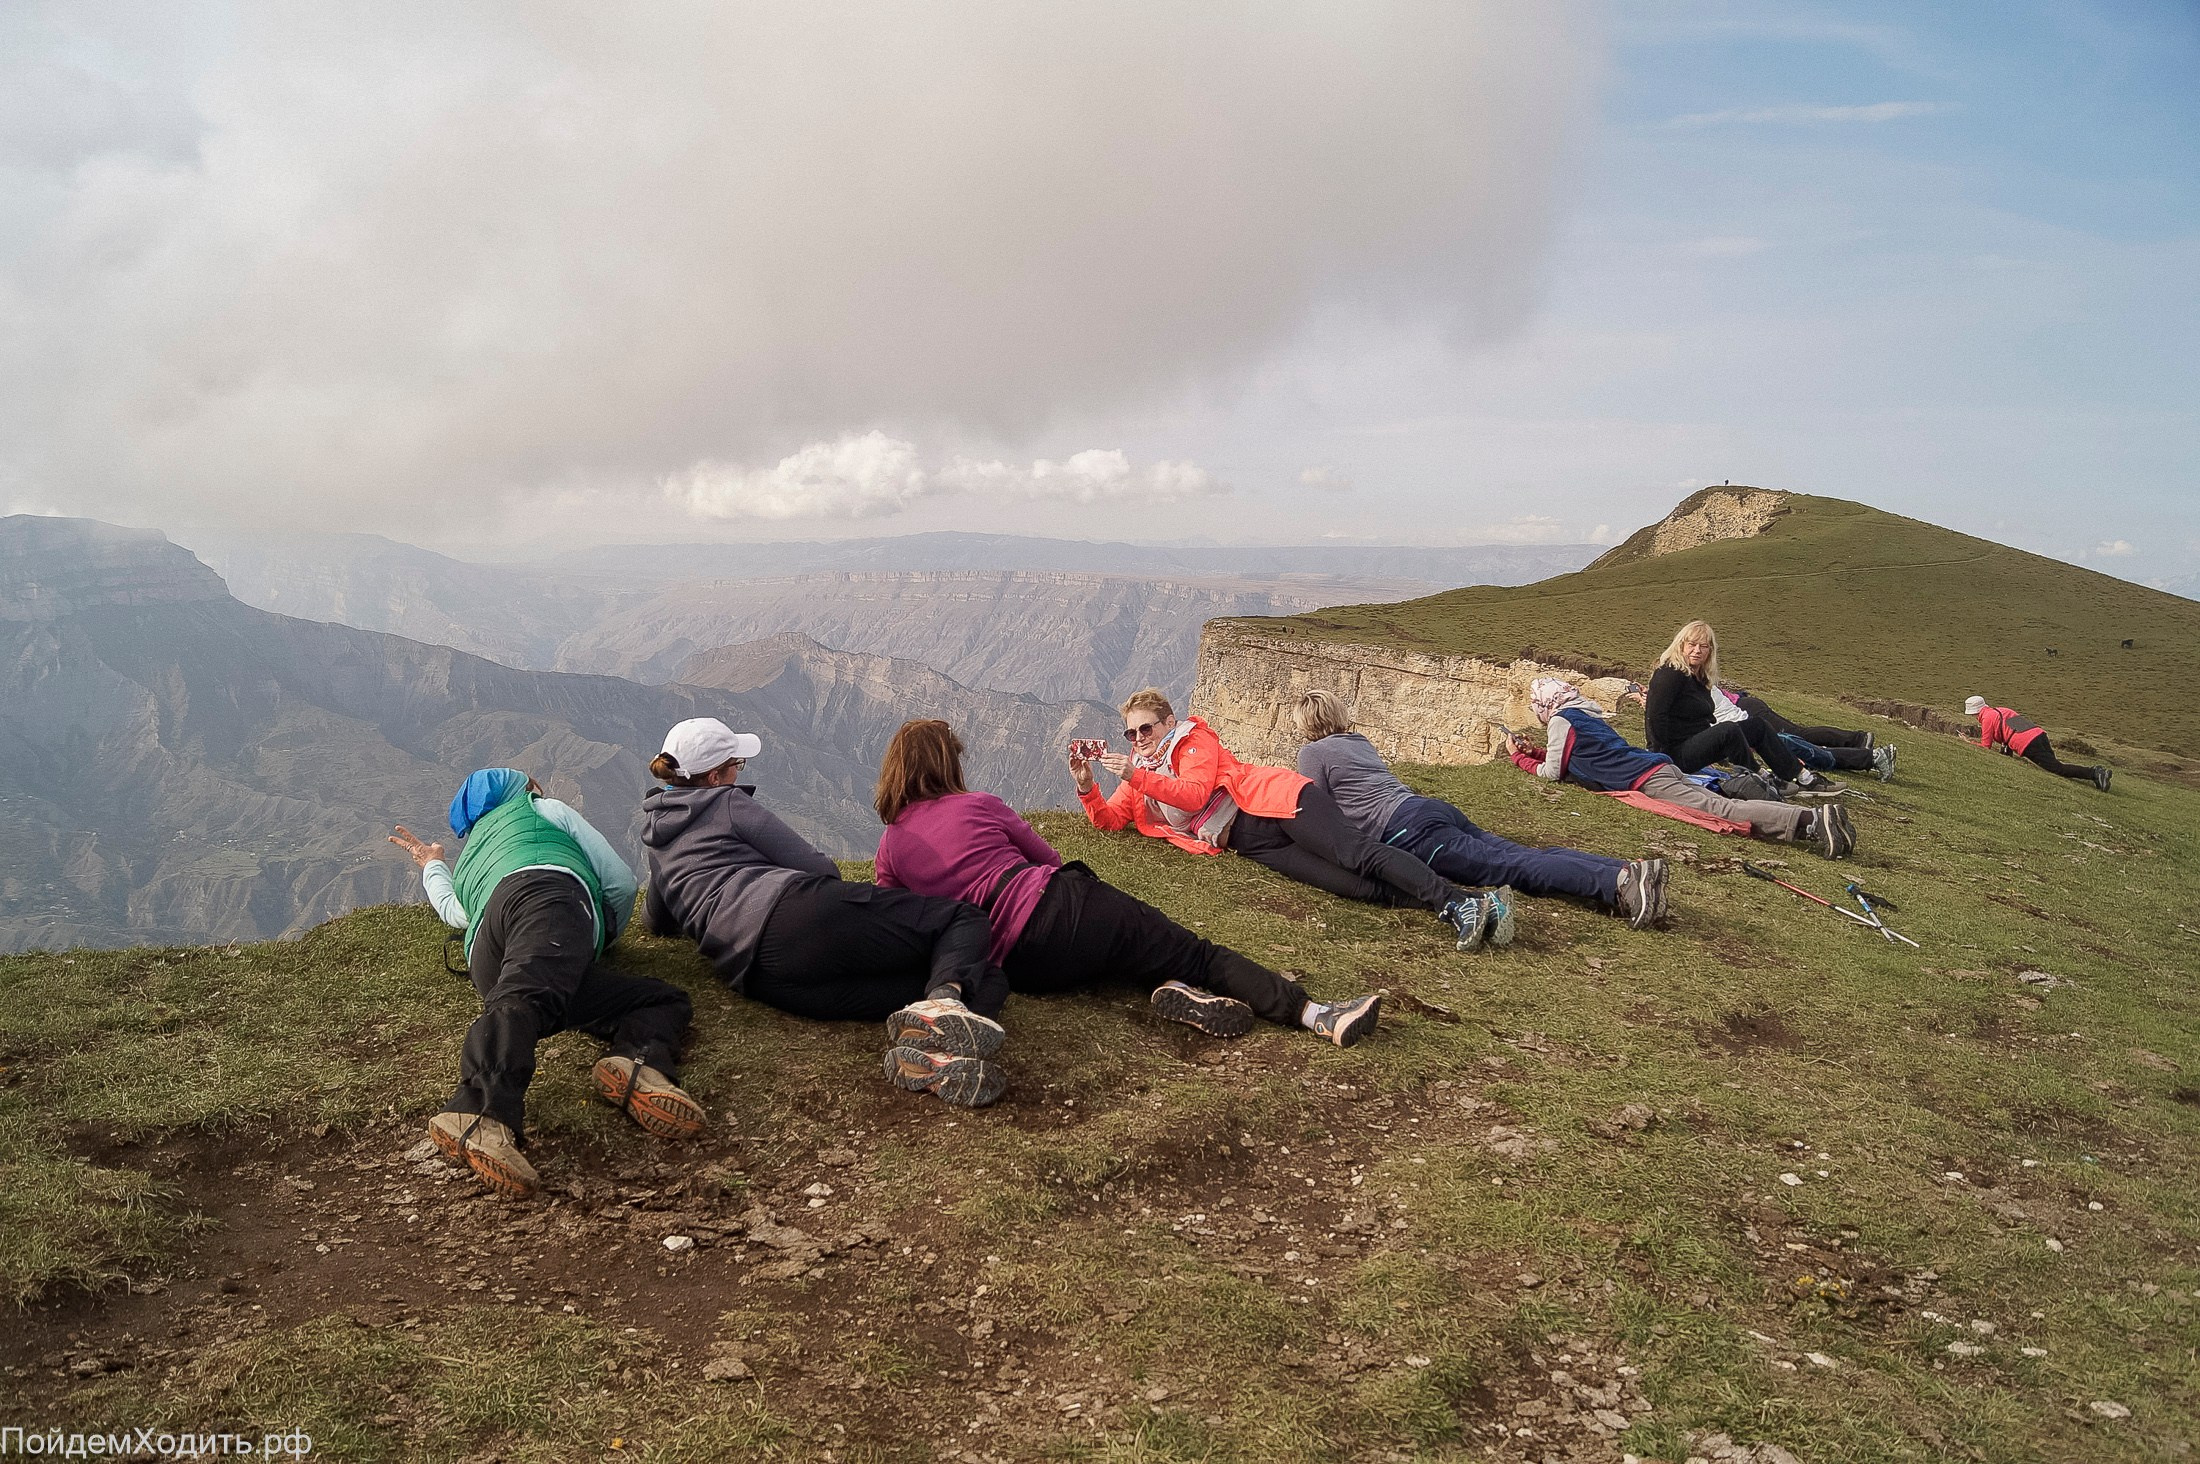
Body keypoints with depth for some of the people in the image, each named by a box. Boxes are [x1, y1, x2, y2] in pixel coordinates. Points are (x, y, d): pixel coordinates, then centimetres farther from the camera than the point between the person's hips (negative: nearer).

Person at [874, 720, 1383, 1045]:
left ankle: (1169, 990, -8)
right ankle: (1317, 1014, -13)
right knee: (1195, 955, 0)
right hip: (1060, 903, -3)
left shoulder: (890, 846, 16)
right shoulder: (978, 805, 10)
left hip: (1019, 967, 3)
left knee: (1135, 962, 26)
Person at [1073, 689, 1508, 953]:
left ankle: (1466, 903, -32)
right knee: (1356, 887, -18)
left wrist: (1136, 776, -16)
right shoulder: (1139, 779, 25)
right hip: (1250, 844, 4)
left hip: (1276, 802, -4)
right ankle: (1449, 911, -28)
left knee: (1357, 855, -25)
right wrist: (1086, 785, -2)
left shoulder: (1192, 740, 6)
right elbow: (1107, 819, 16)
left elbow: (1196, 793, -10)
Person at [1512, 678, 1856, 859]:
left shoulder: (1561, 721, 4)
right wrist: (1534, 750, 37)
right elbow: (1572, 756, 42)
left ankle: (1810, 821, -37)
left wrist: (1519, 758, 20)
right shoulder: (1588, 713, 30)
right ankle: (1815, 819, -15)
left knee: (1719, 809, -21)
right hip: (1659, 766, 8)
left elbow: (1552, 773, 5)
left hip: (1644, 780, -8)